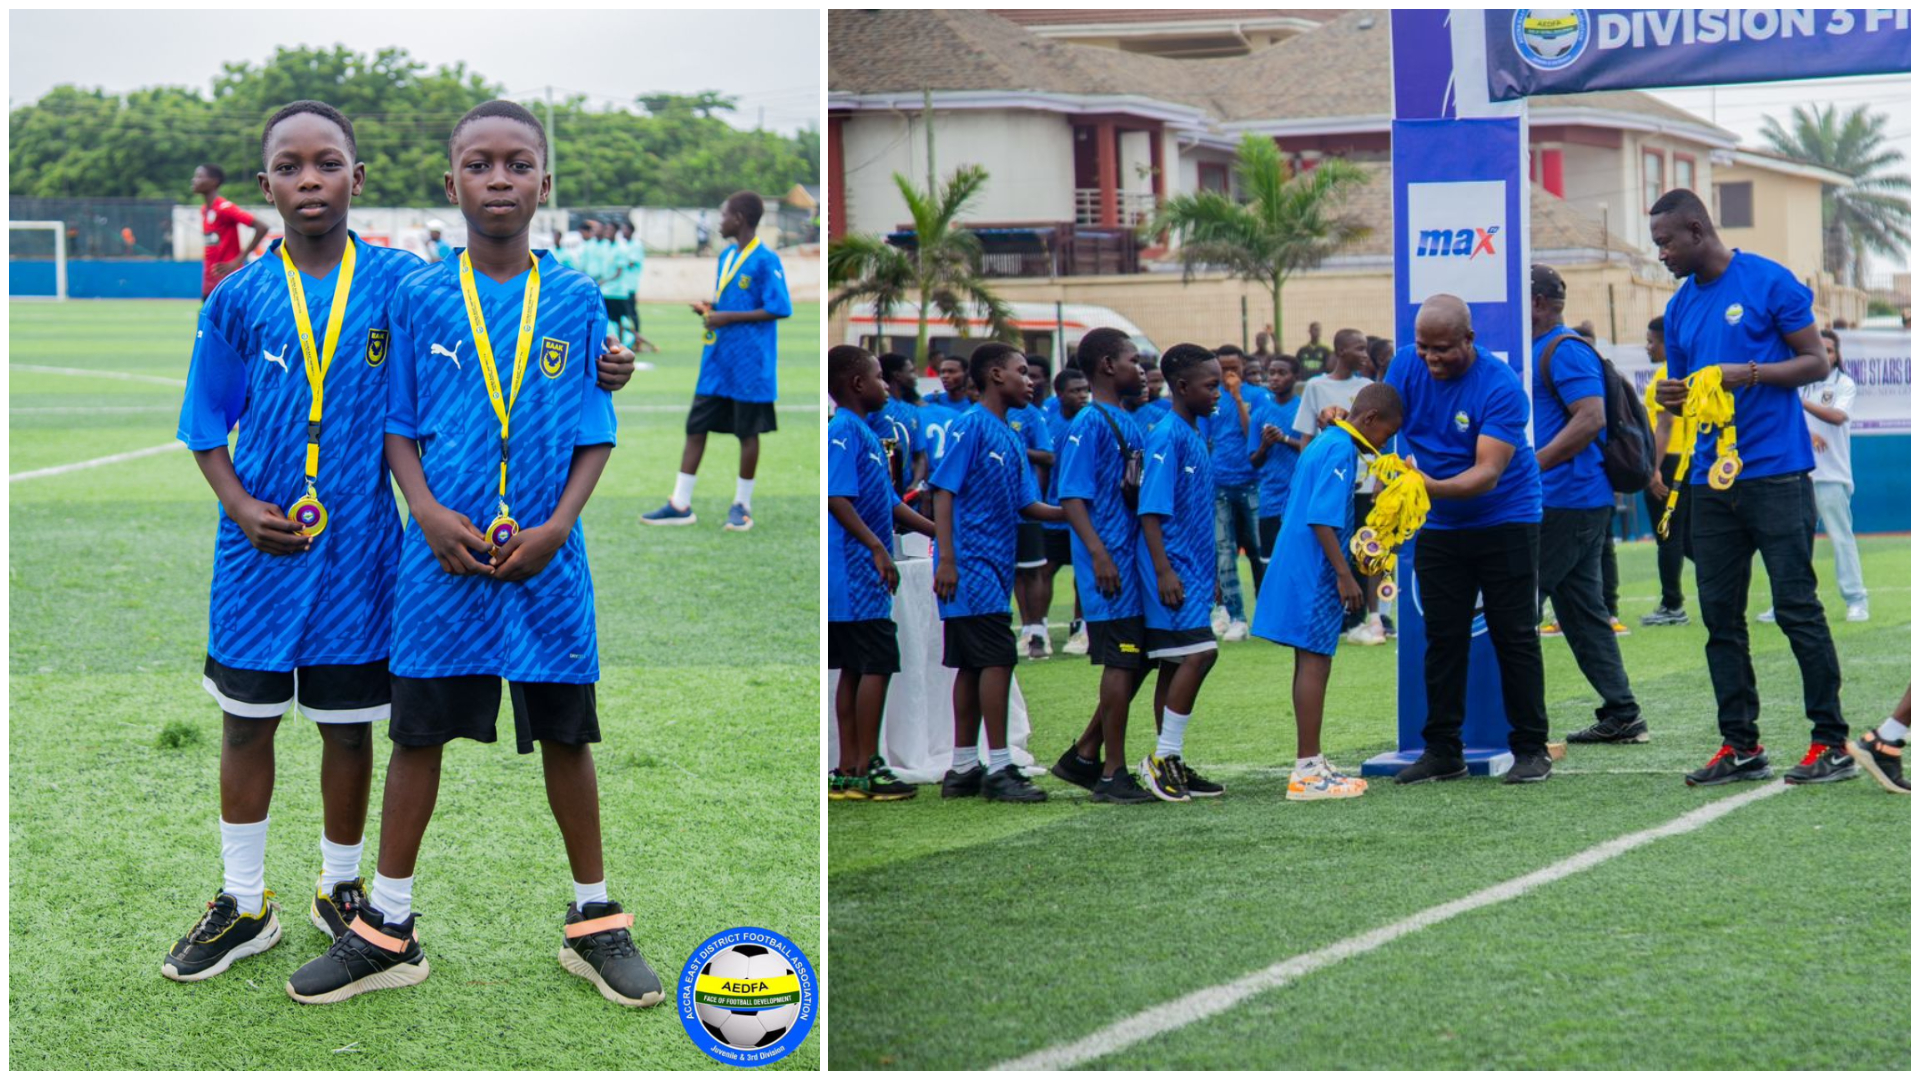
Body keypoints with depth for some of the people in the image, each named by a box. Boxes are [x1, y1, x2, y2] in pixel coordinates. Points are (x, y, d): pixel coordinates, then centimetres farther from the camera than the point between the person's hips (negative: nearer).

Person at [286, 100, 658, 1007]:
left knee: (566, 734, 9)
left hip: (545, 561, 0)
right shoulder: (419, 298, 0)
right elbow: (400, 427, 4)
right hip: (442, 557, 0)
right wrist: (426, 509, -12)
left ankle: (594, 923, 23)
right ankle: (386, 931, 19)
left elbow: (595, 436, 3)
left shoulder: (577, 302, 1)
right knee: (418, 734, 7)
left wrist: (558, 525, -11)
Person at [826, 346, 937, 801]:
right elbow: (836, 499, -21)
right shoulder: (844, 431, -12)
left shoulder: (863, 433, 18)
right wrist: (877, 547, -25)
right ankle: (867, 768, -4)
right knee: (877, 666, -7)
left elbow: (890, 504, 22)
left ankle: (849, 771, 12)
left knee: (855, 670, 10)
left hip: (860, 577, 10)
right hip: (856, 573, -10)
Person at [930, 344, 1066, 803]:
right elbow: (944, 492, -13)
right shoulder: (971, 426, -8)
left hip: (994, 567, 9)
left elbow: (1027, 505, 16)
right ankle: (999, 767, -12)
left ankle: (963, 768, 13)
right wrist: (947, 560, -20)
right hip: (971, 564, -9)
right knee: (997, 658, -12)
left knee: (973, 666, 9)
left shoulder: (1012, 439, 17)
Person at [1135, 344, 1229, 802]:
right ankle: (1162, 757, -11)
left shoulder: (1195, 436, 16)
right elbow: (1151, 511, -17)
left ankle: (1170, 765, 12)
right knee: (1198, 652, -16)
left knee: (1176, 664, 9)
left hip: (1193, 570, 9)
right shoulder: (1167, 437, -12)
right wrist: (1164, 571, -22)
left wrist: (1210, 573, 24)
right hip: (1173, 569, -9)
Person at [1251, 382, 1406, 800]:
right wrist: (1344, 575, -22)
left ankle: (1311, 763, 21)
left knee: (1311, 663, 14)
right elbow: (1322, 518, -23)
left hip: (1296, 569, 10)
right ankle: (1306, 772, -7)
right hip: (1315, 575, -10)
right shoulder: (1342, 451, -14)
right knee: (1314, 663, -7)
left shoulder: (1322, 443, 16)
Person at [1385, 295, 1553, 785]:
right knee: (1443, 638, 6)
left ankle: (1530, 749, 4)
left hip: (1505, 521, -5)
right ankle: (1443, 751, 11)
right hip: (1439, 526, 5)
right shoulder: (1406, 365, -4)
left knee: (1514, 636, -2)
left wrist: (1433, 488, -42)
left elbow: (1488, 472, -27)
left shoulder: (1500, 385, -21)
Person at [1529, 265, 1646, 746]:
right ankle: (1621, 717, 12)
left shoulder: (1564, 351, -12)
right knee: (1583, 612, 11)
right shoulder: (1540, 352, 19)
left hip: (1565, 502, -10)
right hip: (1580, 503, 10)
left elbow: (1591, 418, -22)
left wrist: (1532, 465, -24)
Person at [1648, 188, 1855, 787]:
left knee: (1797, 607, -6)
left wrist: (1750, 373, -18)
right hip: (1710, 479, 6)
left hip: (1775, 473, -6)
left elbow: (1817, 361, -4)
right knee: (1721, 617, 5)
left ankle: (1832, 743, -1)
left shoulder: (1770, 282, -4)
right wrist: (1673, 397, -2)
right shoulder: (1680, 306, 15)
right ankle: (1740, 747, 10)